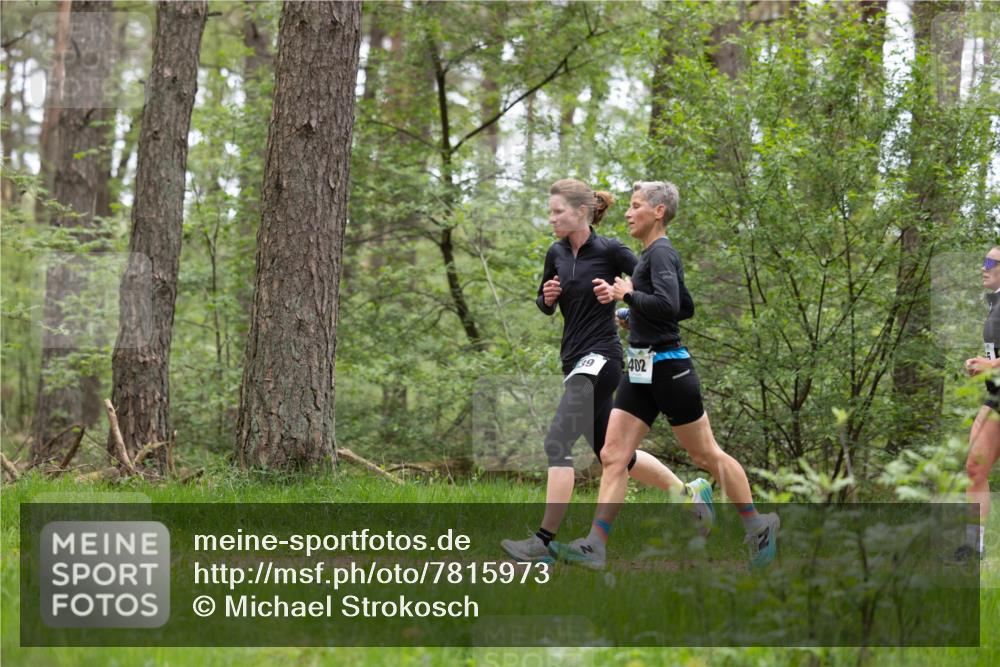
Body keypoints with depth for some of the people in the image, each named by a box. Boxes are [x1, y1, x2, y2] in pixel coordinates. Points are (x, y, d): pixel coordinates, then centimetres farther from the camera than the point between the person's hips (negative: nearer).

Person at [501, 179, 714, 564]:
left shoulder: (610, 251, -10)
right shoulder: (556, 254, 9)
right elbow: (546, 307, 20)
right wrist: (548, 296, -1)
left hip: (600, 358, -8)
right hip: (574, 359, 8)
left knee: (558, 442, -18)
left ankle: (544, 541, -19)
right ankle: (691, 492, 32)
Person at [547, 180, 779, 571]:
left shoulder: (661, 253, -14)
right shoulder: (650, 254, 15)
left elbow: (668, 305, -30)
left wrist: (627, 294, -16)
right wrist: (617, 296, 16)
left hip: (668, 369, -9)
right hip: (641, 372, 9)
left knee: (707, 456, 4)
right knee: (612, 457, -2)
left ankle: (759, 527, 20)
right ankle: (594, 546, -6)